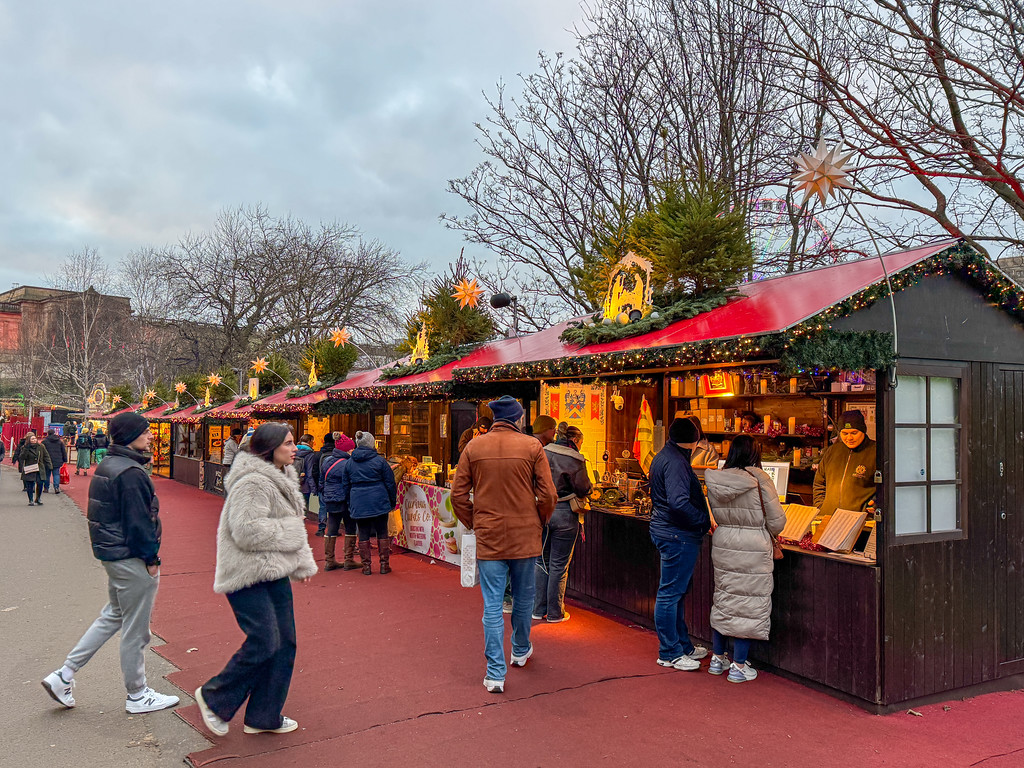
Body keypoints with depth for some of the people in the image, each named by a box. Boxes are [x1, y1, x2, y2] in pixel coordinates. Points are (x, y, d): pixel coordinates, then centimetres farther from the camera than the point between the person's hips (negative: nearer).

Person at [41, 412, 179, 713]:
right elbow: (138, 521, -23)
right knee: (135, 629, 4)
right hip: (131, 559, -10)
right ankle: (137, 696, 18)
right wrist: (152, 558, -14)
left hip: (111, 553, 10)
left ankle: (64, 676, 25)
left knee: (113, 615, 24)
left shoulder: (107, 465, 10)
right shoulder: (130, 473, -22)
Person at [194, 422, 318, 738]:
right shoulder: (253, 483, -19)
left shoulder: (281, 478, 15)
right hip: (248, 575, -10)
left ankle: (264, 716, 22)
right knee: (264, 642, -11)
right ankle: (213, 697, 13)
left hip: (274, 573, 10)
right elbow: (247, 531, -28)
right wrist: (291, 531, -16)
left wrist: (303, 563, 14)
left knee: (284, 643, 9)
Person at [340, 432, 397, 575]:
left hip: (358, 504, 2)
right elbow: (390, 483, 0)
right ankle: (384, 564, 10)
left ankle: (366, 566, 9)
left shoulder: (349, 462, 6)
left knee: (363, 535, 7)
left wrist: (349, 503, 22)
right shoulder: (379, 460, -3)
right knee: (382, 533, 7)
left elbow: (345, 486, 13)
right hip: (379, 502, -2)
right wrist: (392, 502, 11)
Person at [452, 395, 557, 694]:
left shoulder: (473, 448, -1)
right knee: (523, 599, 19)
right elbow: (547, 495, -7)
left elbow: (458, 495, 0)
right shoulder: (532, 447, -6)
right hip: (525, 537, 0)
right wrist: (540, 523, 10)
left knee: (492, 605, 5)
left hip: (488, 538, 0)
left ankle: (495, 674, 4)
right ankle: (521, 651, 39)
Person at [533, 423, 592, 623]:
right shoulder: (575, 459, -11)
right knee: (559, 565, 5)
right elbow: (583, 489, -6)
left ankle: (538, 609, 22)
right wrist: (591, 485, 14)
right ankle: (555, 613, 14)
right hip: (563, 514, -5)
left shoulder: (543, 452, 4)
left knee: (542, 562, 16)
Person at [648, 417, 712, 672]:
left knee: (676, 592, 18)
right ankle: (669, 653, 8)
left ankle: (683, 644, 30)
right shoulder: (675, 462, -19)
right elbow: (679, 502, -30)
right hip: (678, 535, -11)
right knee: (670, 593, -2)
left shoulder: (663, 457, 15)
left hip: (665, 530, 11)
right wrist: (706, 520, -19)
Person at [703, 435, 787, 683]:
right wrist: (767, 533, 12)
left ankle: (718, 658, 27)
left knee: (723, 599, 16)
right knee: (749, 604, 5)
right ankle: (739, 666, 12)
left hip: (722, 543, 5)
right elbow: (777, 521, -8)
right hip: (753, 549, -5)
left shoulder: (715, 479, -1)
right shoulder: (759, 479, -14)